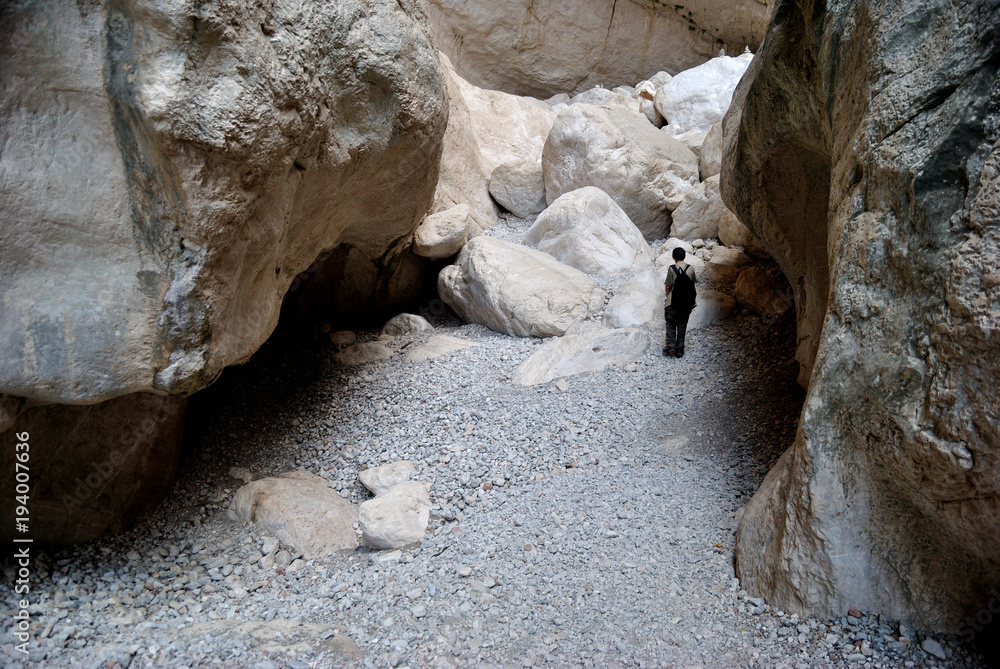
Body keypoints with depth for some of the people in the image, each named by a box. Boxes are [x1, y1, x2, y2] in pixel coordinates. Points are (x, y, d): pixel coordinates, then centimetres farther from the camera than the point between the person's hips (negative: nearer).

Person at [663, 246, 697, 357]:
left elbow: (667, 286, -10)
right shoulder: (691, 268, -4)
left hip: (673, 302, -3)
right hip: (687, 303, 3)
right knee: (682, 325, 14)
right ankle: (680, 349, 17)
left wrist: (668, 296, 8)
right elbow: (693, 283, 4)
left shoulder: (672, 269, -13)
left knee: (671, 325, 12)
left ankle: (670, 347, 4)